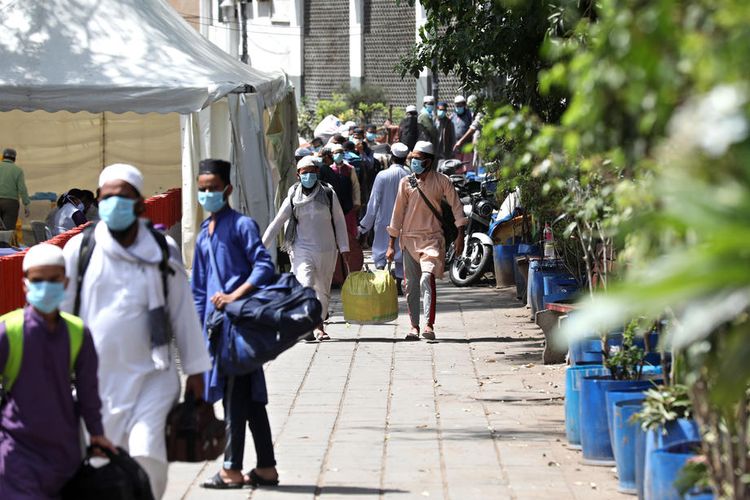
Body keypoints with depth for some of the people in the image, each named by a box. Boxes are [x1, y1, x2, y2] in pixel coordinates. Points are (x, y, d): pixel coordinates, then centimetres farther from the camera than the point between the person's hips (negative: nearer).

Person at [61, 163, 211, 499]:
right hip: (96, 379, 1)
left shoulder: (162, 252, 3)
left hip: (151, 376, -1)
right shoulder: (80, 249, 1)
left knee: (147, 454, -17)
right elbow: (60, 311, 8)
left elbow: (184, 313, 9)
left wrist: (195, 371, 10)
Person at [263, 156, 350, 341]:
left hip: (326, 250, 1)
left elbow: (339, 221, 7)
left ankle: (318, 325, 23)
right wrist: (262, 246, -2)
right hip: (303, 249, -1)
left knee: (323, 290, 9)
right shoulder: (293, 197, 3)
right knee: (306, 286, -19)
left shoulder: (328, 194, 2)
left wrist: (344, 248, 5)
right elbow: (277, 222, 4)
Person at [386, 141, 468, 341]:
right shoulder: (406, 182, 5)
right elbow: (398, 213, 8)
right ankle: (414, 326, 14)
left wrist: (460, 235, -4)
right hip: (409, 238, 3)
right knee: (411, 285, 4)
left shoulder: (442, 181, 0)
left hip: (432, 237, -3)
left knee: (427, 278, -21)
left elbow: (456, 207, 4)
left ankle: (429, 325, -25)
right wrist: (391, 245, 7)